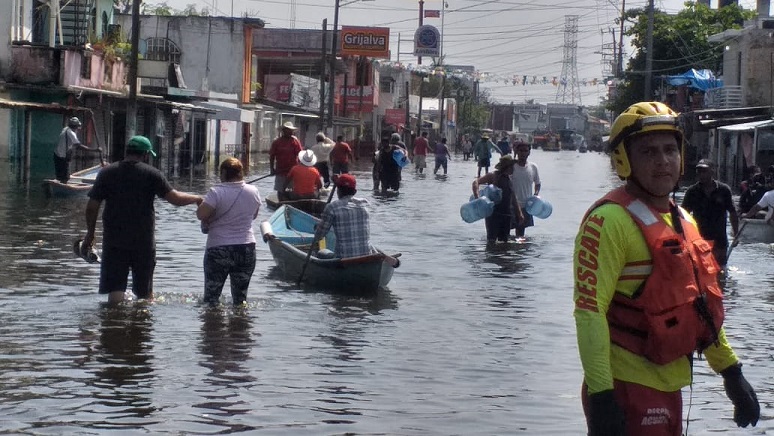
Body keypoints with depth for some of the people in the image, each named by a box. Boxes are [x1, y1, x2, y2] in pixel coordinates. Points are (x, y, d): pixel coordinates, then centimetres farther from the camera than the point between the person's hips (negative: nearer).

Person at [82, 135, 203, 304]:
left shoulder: (107, 173, 2)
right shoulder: (152, 174, -4)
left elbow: (92, 207, 1)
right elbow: (175, 198, -9)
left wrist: (90, 233, 12)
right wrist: (196, 199, 9)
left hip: (113, 241, 0)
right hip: (143, 242, 0)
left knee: (115, 290, -2)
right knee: (145, 293, 15)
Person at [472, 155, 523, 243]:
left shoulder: (509, 179, 14)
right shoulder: (493, 176, -6)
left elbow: (513, 198, 24)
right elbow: (476, 182, -15)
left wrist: (519, 213, 24)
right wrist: (477, 198, -30)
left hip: (507, 215, 7)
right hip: (493, 213, -7)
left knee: (504, 241, 6)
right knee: (492, 241, -11)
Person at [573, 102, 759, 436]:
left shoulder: (682, 220, 15)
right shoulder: (610, 220, -14)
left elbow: (699, 307, 23)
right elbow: (589, 308, -21)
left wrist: (731, 372, 22)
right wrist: (600, 394, -25)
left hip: (668, 386, 9)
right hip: (628, 388, -9)